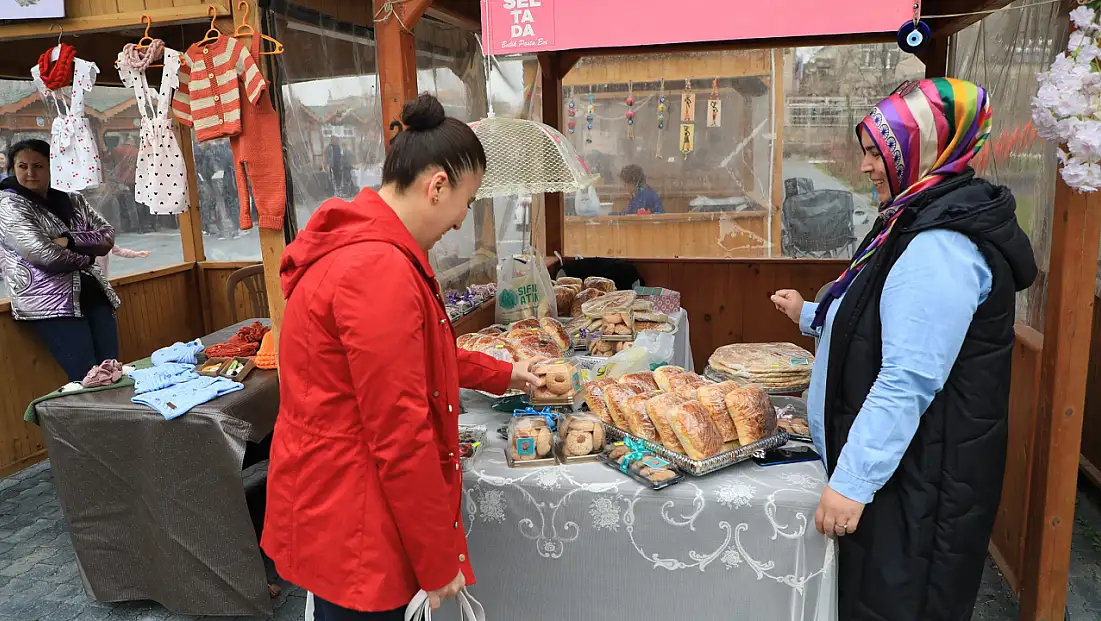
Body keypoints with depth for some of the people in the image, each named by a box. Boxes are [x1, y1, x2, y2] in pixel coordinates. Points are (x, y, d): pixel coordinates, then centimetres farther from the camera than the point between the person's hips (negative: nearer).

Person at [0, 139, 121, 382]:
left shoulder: (71, 200, 15)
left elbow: (108, 236, 4)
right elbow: (44, 255, -14)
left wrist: (70, 240, -11)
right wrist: (86, 256, 0)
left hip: (93, 294, 5)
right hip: (50, 304, -5)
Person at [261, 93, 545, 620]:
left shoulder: (357, 248, 7)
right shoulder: (380, 270, -27)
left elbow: (419, 359, 22)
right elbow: (400, 439, -25)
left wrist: (502, 374, 25)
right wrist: (438, 562, -15)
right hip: (348, 529, -10)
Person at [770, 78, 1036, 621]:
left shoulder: (940, 248, -24)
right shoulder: (919, 224, 11)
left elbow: (908, 381, -28)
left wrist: (853, 480, -26)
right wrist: (811, 316, 25)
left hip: (920, 478, -10)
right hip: (898, 463, 10)